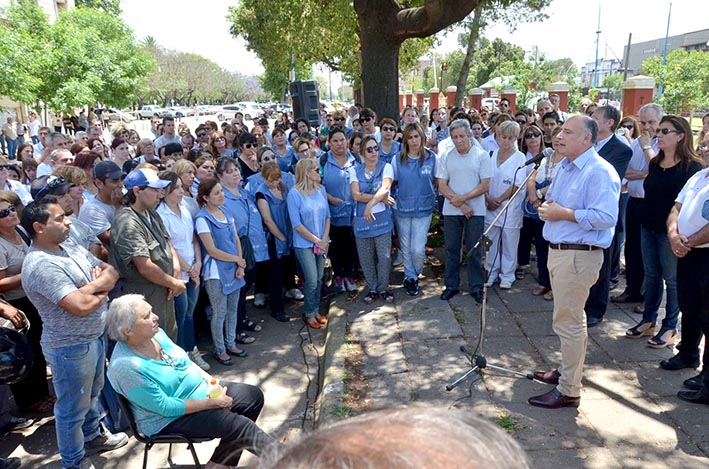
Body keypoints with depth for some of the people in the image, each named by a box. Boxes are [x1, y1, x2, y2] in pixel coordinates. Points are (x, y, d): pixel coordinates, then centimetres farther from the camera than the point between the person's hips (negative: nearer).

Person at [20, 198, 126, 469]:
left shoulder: (72, 249, 3)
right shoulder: (41, 265, -26)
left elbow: (111, 273, 6)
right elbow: (80, 305, -32)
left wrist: (93, 285, -16)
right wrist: (101, 291, -12)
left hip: (94, 337, 9)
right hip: (71, 348, -9)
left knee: (92, 393, 28)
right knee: (73, 409, 10)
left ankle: (93, 435, 50)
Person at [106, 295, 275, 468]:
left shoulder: (156, 333, -5)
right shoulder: (126, 366, -28)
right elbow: (166, 407, -25)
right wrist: (213, 402, -21)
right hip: (170, 419, -8)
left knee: (254, 396, 2)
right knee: (240, 425, -19)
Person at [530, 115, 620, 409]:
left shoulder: (600, 172, -18)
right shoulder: (565, 167, 13)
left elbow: (606, 217, -27)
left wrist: (563, 214, -21)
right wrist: (548, 206, 2)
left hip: (579, 256, -10)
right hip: (558, 251, 10)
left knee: (568, 322, -4)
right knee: (572, 317, 21)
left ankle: (568, 391, 8)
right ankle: (568, 371, 36)